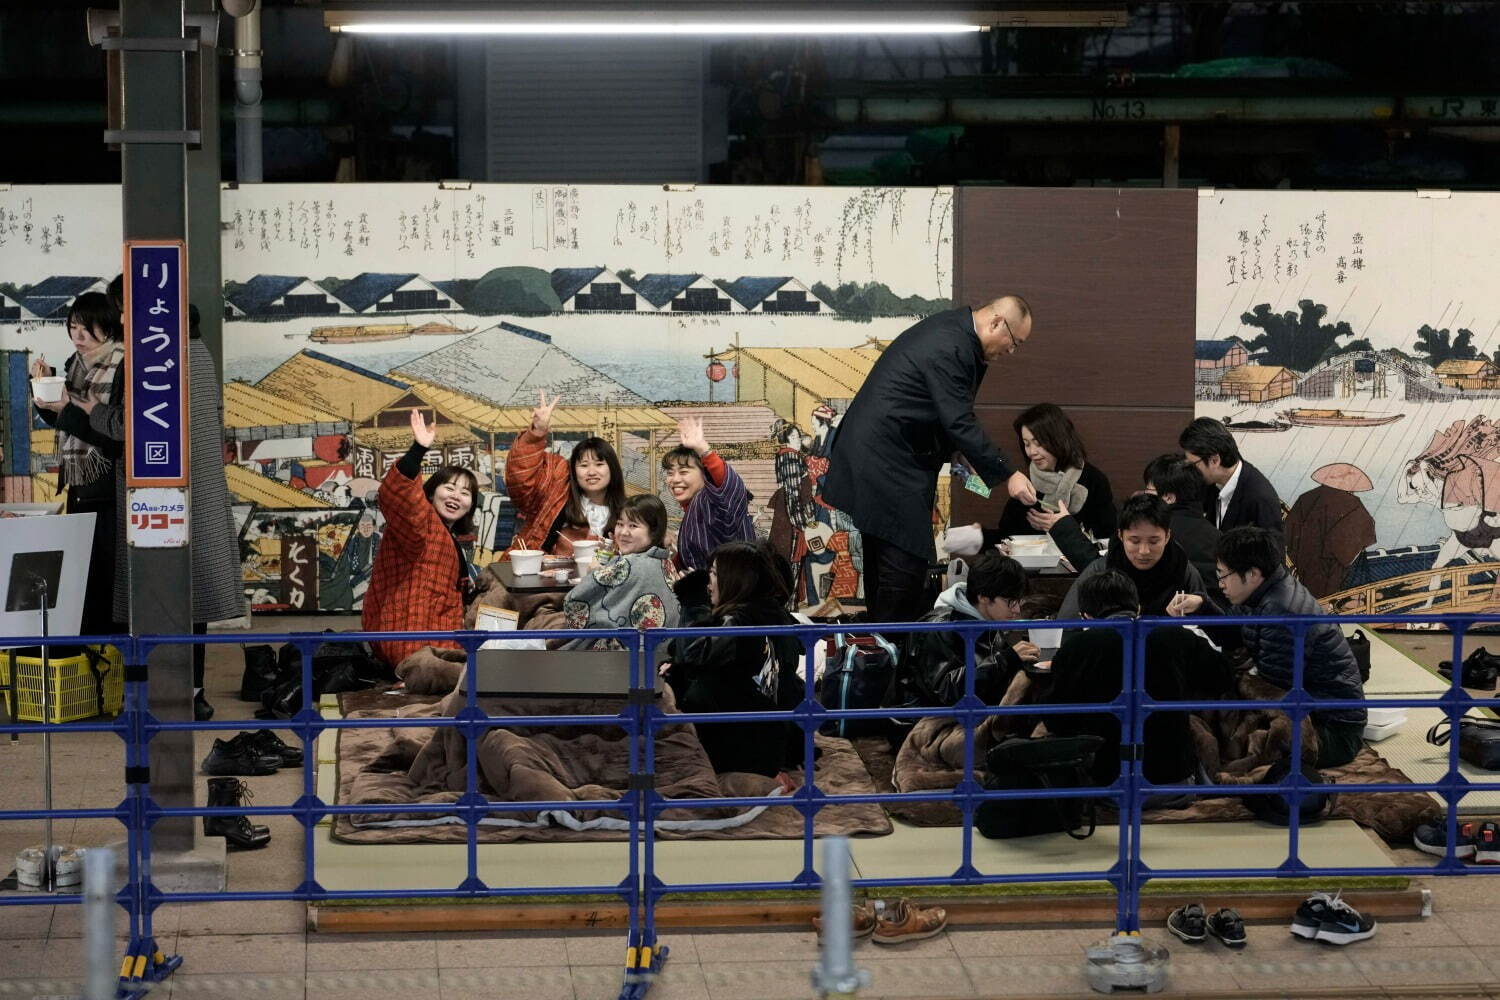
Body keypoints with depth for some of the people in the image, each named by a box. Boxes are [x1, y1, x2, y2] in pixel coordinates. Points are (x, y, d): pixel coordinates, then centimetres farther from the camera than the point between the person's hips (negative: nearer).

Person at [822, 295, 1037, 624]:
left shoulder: (953, 330, 11)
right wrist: (1007, 476, -19)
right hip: (886, 463, -11)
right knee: (906, 560, -11)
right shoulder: (949, 350, -21)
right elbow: (959, 424, -23)